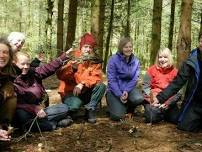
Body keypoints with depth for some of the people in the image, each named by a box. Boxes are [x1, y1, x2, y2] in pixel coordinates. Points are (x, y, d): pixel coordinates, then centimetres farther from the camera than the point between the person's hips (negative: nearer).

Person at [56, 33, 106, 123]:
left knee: (101, 86, -23)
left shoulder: (96, 61, 0)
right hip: (70, 91, -3)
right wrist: (71, 67, -32)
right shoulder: (72, 58, -6)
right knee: (74, 105, -34)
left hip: (86, 92, 3)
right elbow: (60, 76, -14)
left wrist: (82, 84, -28)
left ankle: (90, 110, -6)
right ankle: (72, 111, 5)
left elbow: (97, 78, -12)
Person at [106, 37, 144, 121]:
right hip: (115, 90, -3)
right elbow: (111, 80, -14)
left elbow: (135, 79, -3)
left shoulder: (136, 61, -1)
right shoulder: (113, 59, -13)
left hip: (129, 88, 3)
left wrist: (126, 91, -20)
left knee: (139, 99, -30)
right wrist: (120, 95, -22)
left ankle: (128, 109, 6)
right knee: (117, 116, -21)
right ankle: (116, 105, 17)